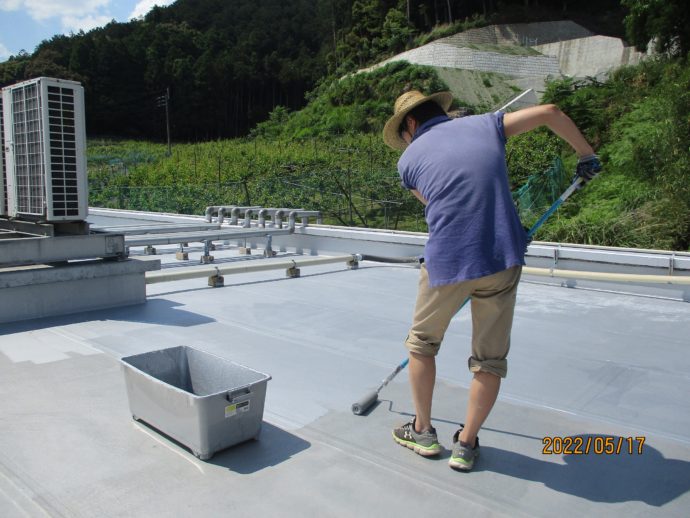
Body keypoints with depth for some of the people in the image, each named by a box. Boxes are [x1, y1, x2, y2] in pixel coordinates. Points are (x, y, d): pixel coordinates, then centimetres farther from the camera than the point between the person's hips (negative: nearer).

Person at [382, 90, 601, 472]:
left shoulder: (409, 159, 9)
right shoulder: (484, 125, 11)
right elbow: (549, 113, 13)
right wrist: (586, 155, 26)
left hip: (447, 264, -1)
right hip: (503, 259, 2)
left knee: (421, 342, 22)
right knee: (490, 359, 16)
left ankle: (422, 432, 31)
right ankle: (466, 444, 25)